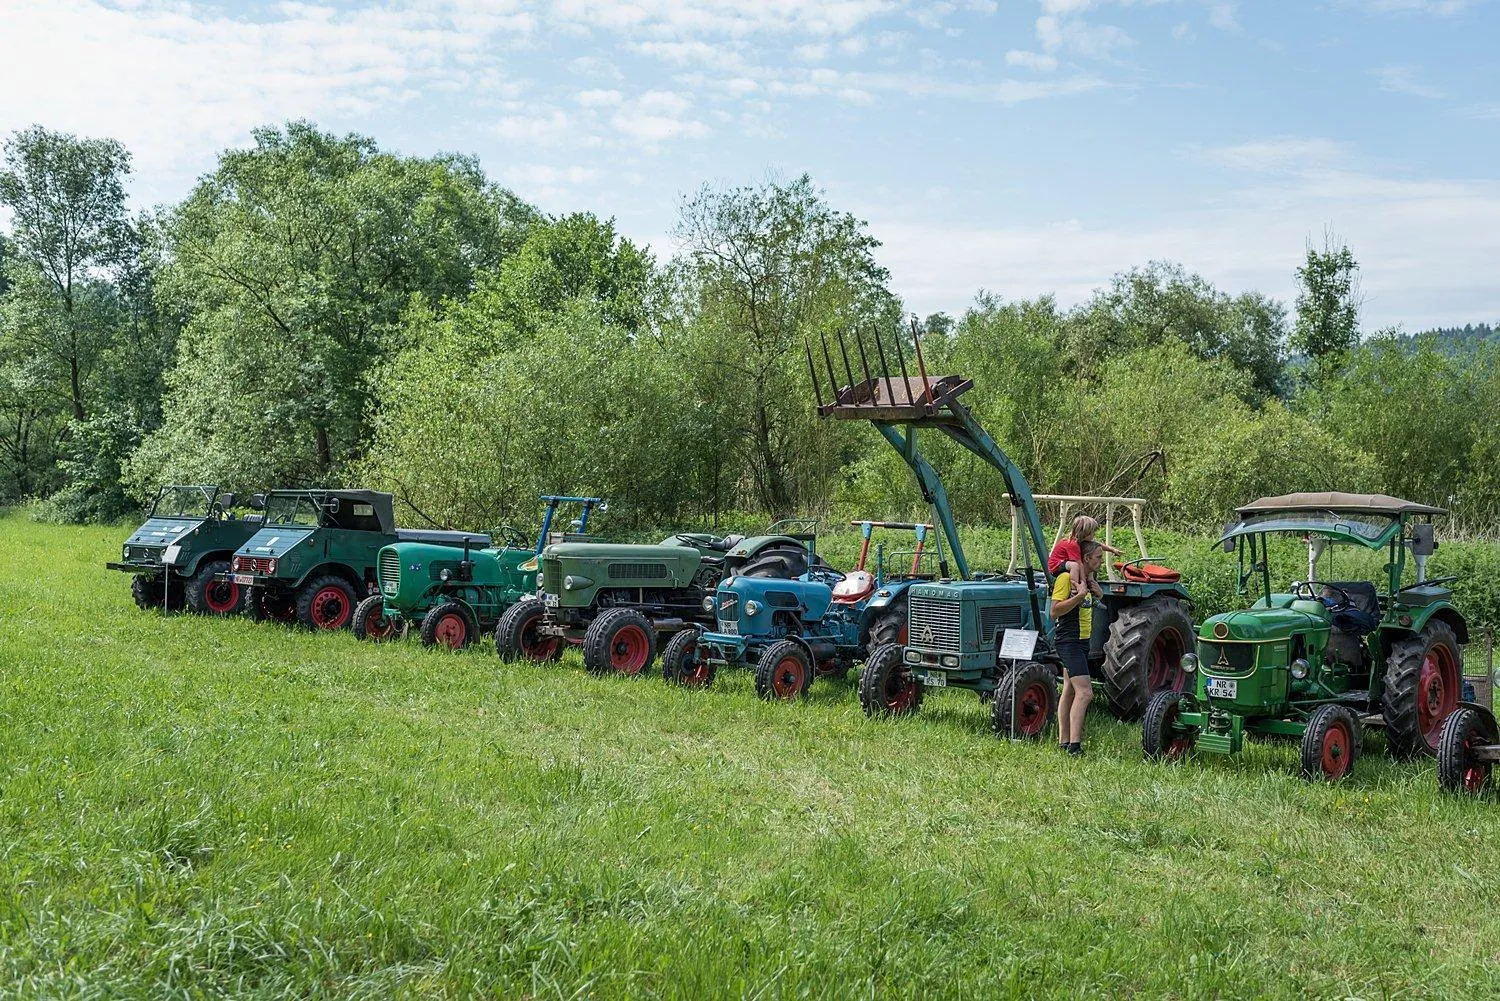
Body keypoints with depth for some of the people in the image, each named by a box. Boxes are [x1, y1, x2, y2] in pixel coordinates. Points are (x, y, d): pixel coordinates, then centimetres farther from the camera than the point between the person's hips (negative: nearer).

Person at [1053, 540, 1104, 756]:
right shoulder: (1066, 578, -14)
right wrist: (1079, 596, -27)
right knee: (1084, 692, -17)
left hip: (1082, 641, 10)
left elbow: (1099, 596, 31)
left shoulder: (1086, 579, 12)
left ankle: (1064, 741, 16)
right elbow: (1055, 611, -19)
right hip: (1069, 642, -10)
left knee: (1070, 691, 12)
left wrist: (1093, 587, 9)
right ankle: (1074, 744, -20)